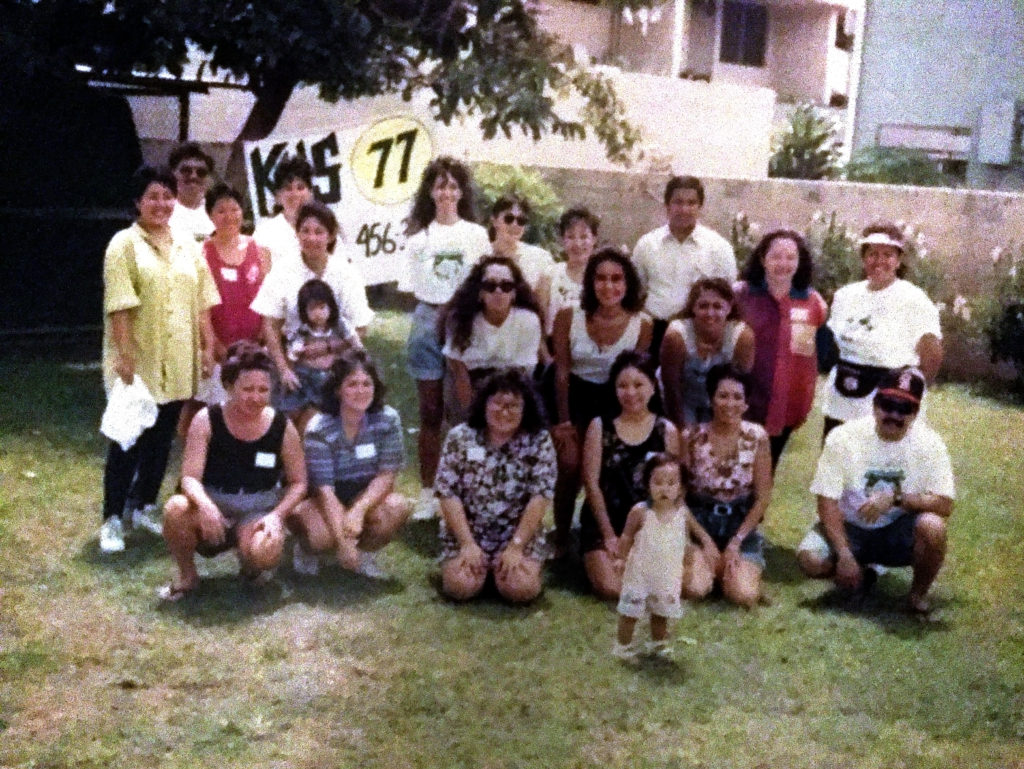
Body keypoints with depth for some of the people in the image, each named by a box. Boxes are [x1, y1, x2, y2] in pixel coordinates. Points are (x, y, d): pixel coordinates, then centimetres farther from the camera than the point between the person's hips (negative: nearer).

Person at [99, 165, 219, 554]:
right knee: (128, 440, -1)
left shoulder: (187, 247, 12)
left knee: (162, 438, 12)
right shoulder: (125, 244, -6)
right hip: (138, 362, -5)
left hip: (178, 362, 5)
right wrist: (125, 355, -19)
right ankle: (113, 519, 7)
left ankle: (144, 506, 25)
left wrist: (208, 347, 6)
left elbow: (202, 302, 13)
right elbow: (119, 306, -13)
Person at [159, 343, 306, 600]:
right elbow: (190, 477, -13)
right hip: (213, 505, 0)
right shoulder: (207, 420, -8)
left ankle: (251, 567, 9)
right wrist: (205, 505, -35)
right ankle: (187, 576, -3)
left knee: (264, 553, -34)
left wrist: (277, 515, -15)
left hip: (258, 513, 0)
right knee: (176, 509, -34)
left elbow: (298, 482, 2)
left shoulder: (282, 428, -6)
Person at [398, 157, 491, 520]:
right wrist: (437, 309, -2)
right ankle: (428, 493, 11)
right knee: (430, 413, 5)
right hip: (429, 321, 1)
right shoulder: (419, 236, 9)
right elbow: (412, 288, 11)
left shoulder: (477, 235, 6)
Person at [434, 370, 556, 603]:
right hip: (466, 534, 0)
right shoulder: (460, 438, -2)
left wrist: (516, 547, -17)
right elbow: (448, 494, -6)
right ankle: (476, 563, 11)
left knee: (521, 588, -24)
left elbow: (540, 497, -10)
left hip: (519, 536, 0)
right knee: (461, 585, -24)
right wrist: (468, 544, -15)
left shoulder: (539, 441, -4)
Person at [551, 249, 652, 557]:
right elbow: (562, 370, -8)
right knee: (570, 466, -12)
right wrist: (563, 420, -7)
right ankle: (560, 540, 5)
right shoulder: (568, 317, -15)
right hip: (575, 396, -1)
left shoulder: (642, 325, -14)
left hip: (615, 402, 1)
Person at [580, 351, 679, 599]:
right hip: (604, 520, -1)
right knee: (610, 587, -20)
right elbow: (591, 482, -2)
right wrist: (609, 534, -8)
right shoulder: (600, 427, 2)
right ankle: (595, 560, 13)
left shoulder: (666, 430, 4)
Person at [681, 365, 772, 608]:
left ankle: (732, 567, 12)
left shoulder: (757, 436, -6)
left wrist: (736, 542, -10)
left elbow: (763, 497, -3)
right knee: (695, 589, -26)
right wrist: (705, 540, -12)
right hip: (700, 522, -1)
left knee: (745, 596, -22)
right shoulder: (693, 438, -8)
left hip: (742, 524, 1)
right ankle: (702, 563, 9)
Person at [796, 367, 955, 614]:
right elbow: (827, 501, -14)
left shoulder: (929, 443, -11)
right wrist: (844, 554, -24)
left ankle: (919, 592, -3)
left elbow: (944, 505, -16)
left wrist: (896, 498, -31)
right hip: (850, 528, 1)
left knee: (932, 526, -33)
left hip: (899, 531, 0)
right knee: (811, 559, -27)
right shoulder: (844, 437, -13)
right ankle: (862, 574, 9)